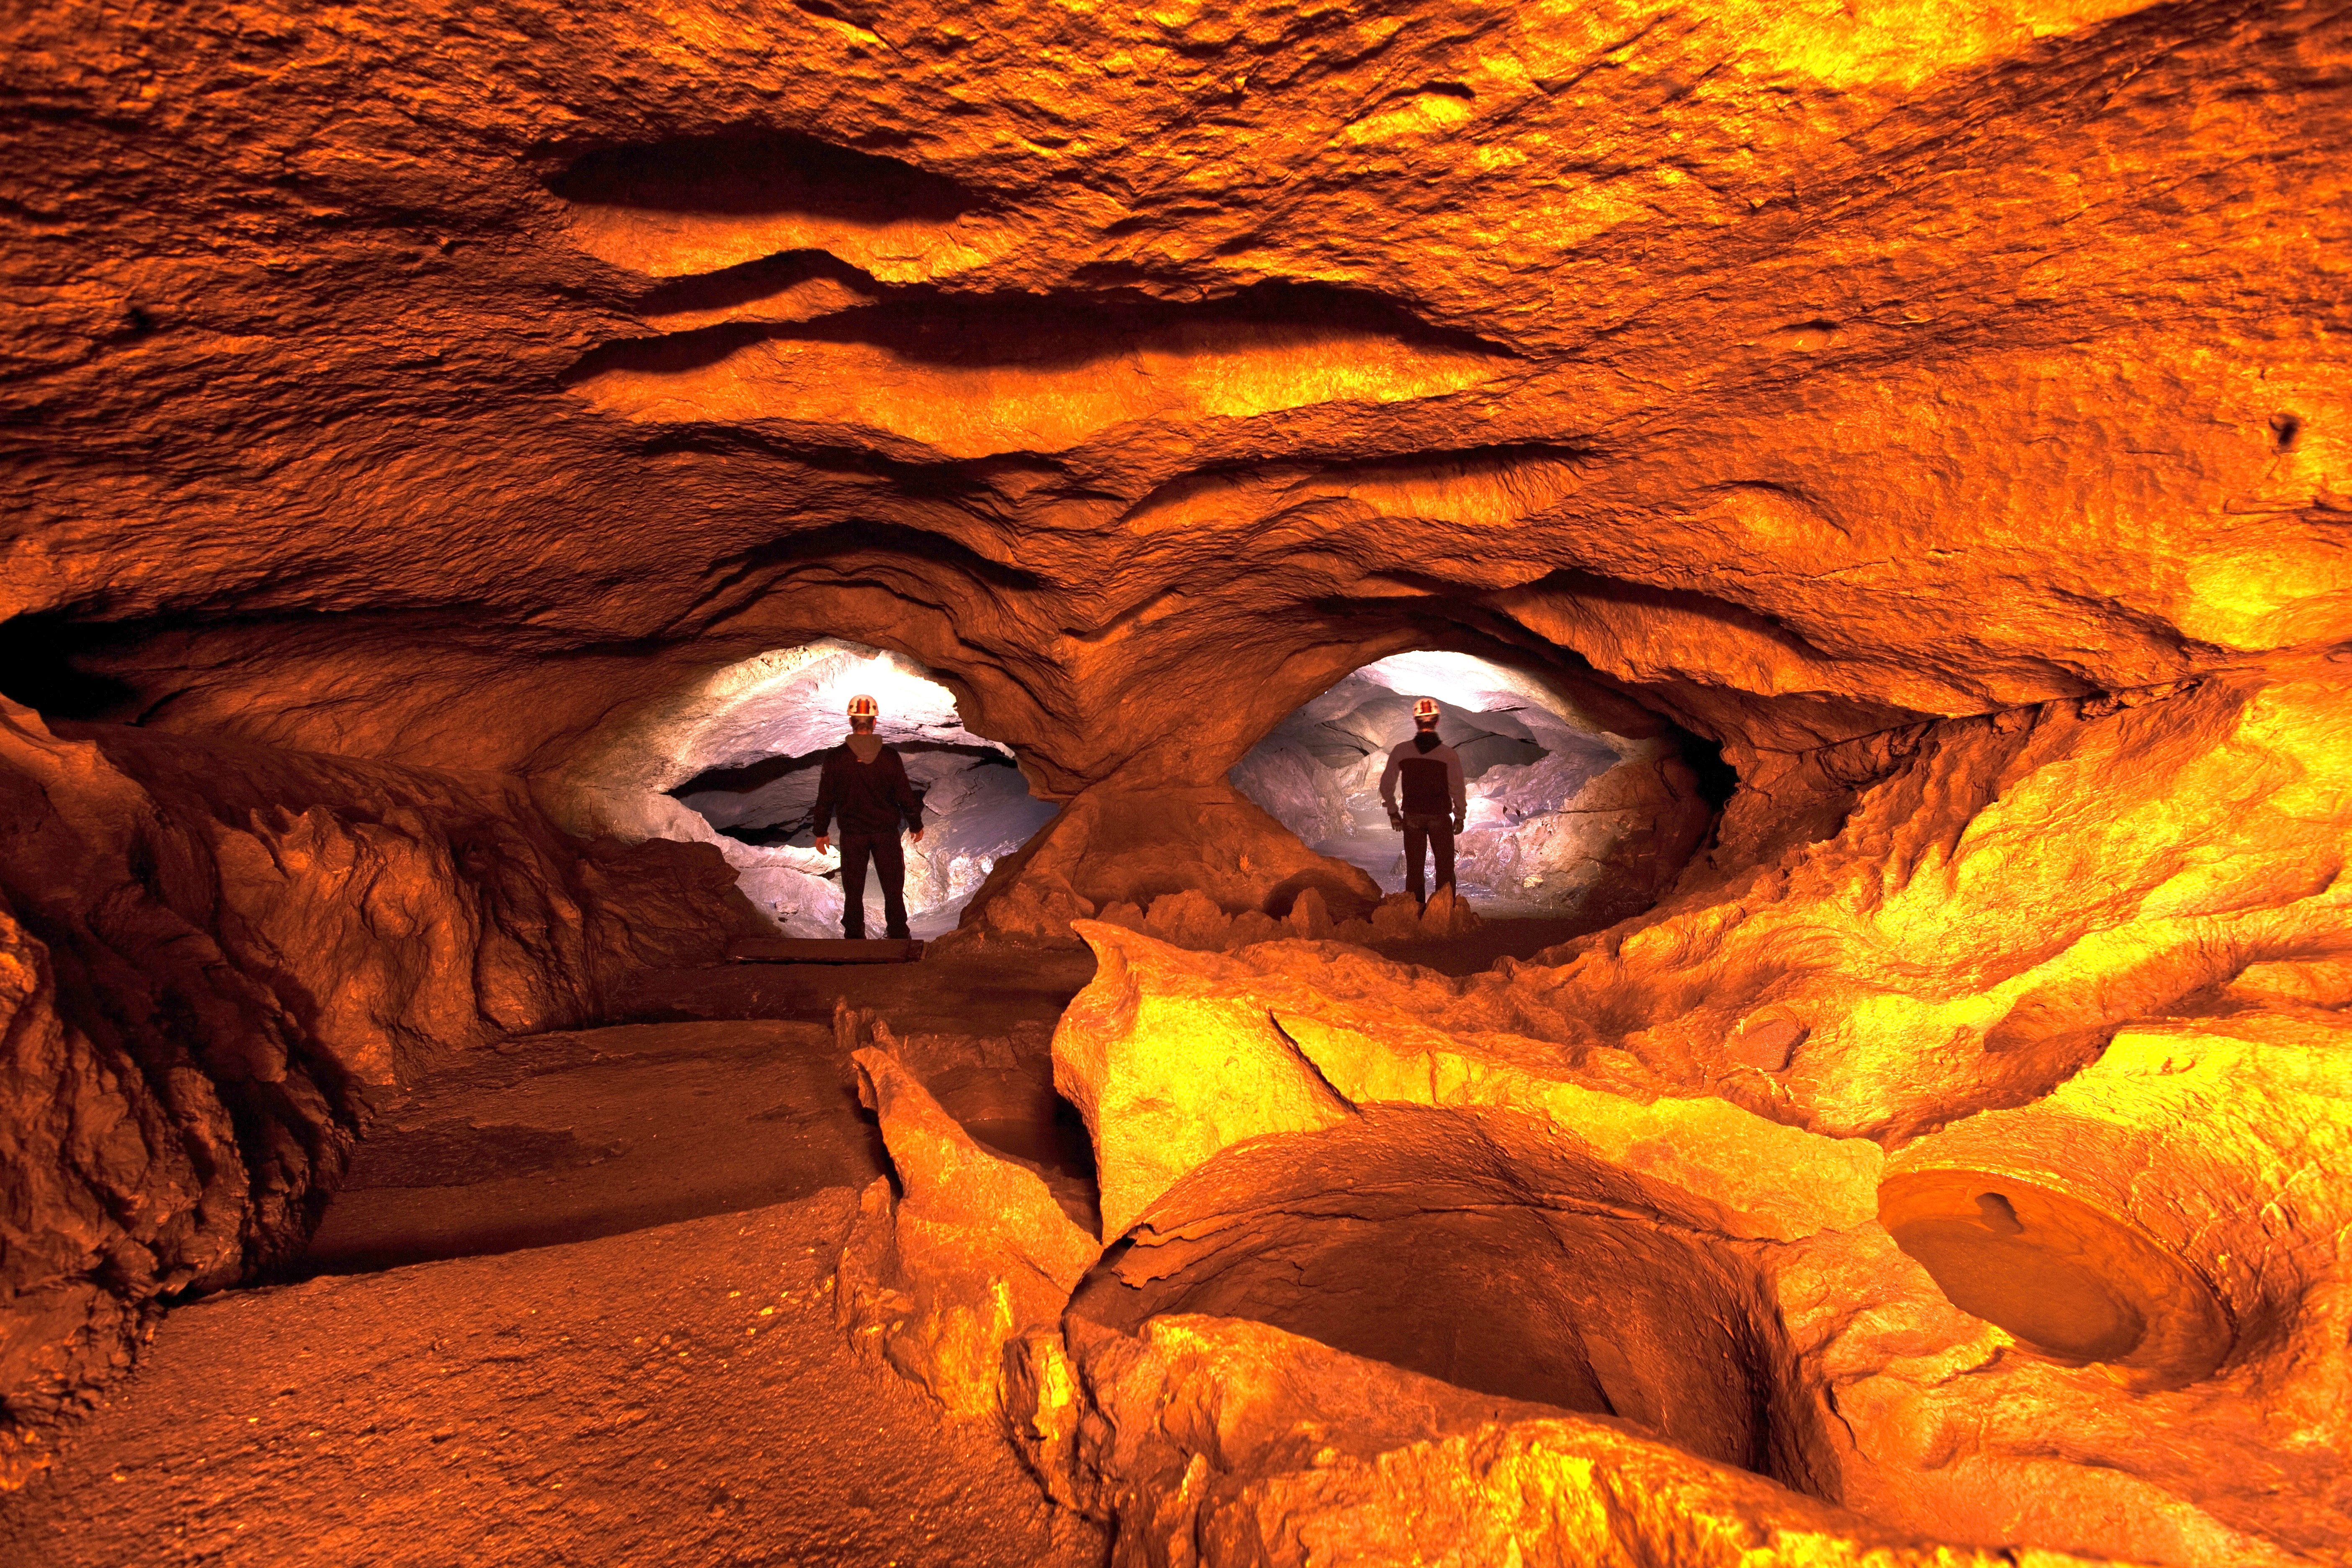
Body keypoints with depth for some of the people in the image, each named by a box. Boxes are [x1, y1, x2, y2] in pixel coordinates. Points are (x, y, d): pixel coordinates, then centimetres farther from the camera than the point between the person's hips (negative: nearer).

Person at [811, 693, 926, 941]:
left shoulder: (835, 757, -8)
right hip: (887, 832, 0)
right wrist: (916, 825, 13)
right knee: (893, 889, 12)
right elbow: (905, 794, -2)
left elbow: (825, 798, -2)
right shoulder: (890, 756, -8)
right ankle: (898, 937, 17)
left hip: (852, 834, 0)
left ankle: (855, 939, 12)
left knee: (853, 892, 9)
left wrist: (821, 832, 10)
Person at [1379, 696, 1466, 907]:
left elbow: (1387, 785, -2)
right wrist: (1460, 816, 8)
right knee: (1445, 867, 10)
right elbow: (1457, 788, -7)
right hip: (1440, 817, -2)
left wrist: (1393, 812, 11)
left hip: (1412, 817, 2)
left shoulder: (1401, 751, -6)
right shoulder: (1448, 754, -11)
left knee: (1414, 868, 11)